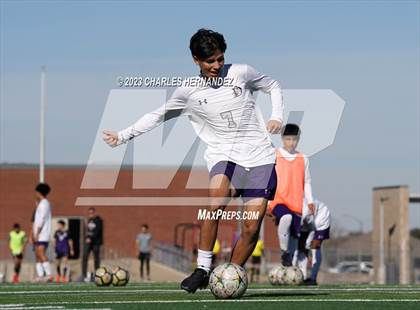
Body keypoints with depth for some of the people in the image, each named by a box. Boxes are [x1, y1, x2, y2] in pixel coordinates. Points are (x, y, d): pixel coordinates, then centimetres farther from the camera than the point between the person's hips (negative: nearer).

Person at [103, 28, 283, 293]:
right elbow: (158, 115, 15)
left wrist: (277, 117, 3)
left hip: (259, 155, 1)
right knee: (216, 203, -32)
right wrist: (123, 135, 8)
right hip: (223, 154, -1)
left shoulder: (241, 73, 3)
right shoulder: (189, 91, 4)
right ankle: (203, 270, -23)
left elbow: (273, 86, 19)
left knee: (252, 226, -9)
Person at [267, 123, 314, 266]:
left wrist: (310, 201, 6)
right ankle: (284, 252, -19)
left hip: (296, 204, 4)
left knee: (294, 235, -1)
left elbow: (306, 182, 17)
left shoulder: (303, 159, 13)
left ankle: (289, 264, 14)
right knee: (286, 217, -34)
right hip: (278, 201, -4)